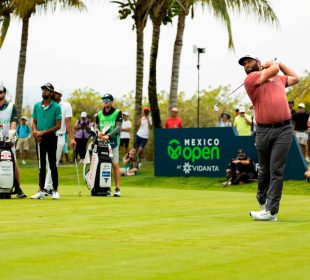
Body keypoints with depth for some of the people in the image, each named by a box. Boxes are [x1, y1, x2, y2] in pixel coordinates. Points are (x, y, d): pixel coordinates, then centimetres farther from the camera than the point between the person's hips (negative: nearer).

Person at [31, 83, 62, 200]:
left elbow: (58, 125, -7)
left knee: (52, 164, -1)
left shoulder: (56, 107, -4)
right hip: (39, 138, 4)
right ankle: (41, 191, 10)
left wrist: (43, 132, -14)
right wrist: (35, 131, -8)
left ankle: (55, 191, 4)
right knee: (41, 165, 7)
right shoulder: (36, 106, 9)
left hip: (51, 137, -4)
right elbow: (34, 122, 13)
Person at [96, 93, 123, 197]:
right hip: (101, 141, 4)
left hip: (113, 141, -4)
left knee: (115, 164, -10)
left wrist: (108, 136, -21)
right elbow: (97, 127, 12)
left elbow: (118, 128, -7)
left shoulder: (117, 113, 4)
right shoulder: (99, 114, 17)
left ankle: (117, 188, -11)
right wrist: (99, 133, -13)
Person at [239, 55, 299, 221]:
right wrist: (273, 64, 17)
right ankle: (262, 200, 32)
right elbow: (273, 69, -4)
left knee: (276, 170, -7)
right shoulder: (250, 79, 4)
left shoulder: (278, 78, 20)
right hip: (263, 130, -1)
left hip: (283, 129, 1)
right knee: (264, 170, 9)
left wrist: (280, 63, 33)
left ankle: (271, 211, -9)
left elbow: (295, 78, 36)